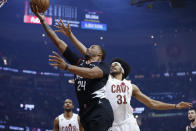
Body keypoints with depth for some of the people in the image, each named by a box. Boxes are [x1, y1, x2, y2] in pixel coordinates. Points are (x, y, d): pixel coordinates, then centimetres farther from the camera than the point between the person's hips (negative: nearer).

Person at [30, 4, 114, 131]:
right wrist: (42, 20, 15)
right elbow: (58, 42, 18)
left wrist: (66, 66, -31)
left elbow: (91, 73, -20)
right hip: (86, 113, 6)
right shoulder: (79, 62, 21)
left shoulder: (103, 65, 4)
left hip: (100, 112, -6)